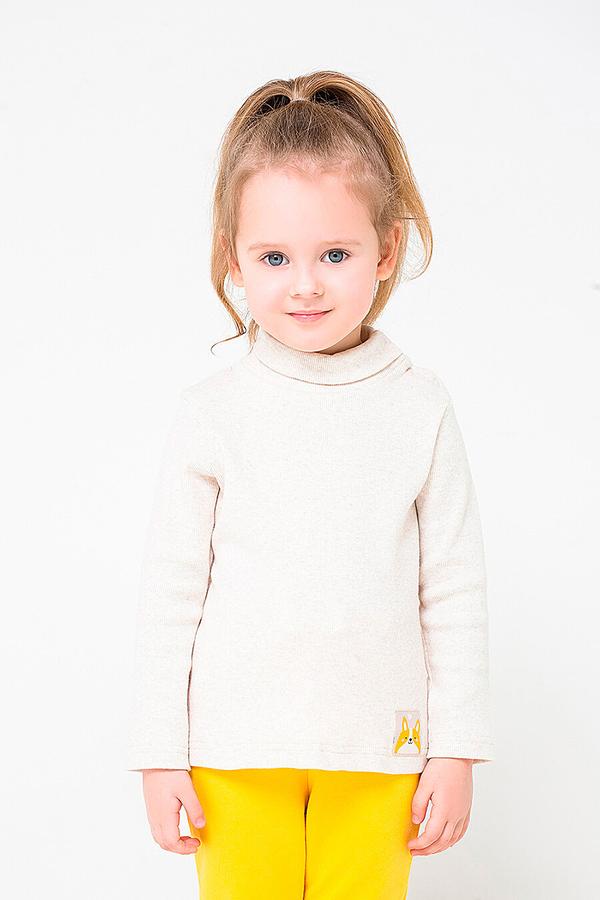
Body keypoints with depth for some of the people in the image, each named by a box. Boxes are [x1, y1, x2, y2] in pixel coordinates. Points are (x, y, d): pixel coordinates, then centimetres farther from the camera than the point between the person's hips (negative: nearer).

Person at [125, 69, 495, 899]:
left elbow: (454, 589, 1)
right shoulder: (212, 413, -6)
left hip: (376, 749, 1)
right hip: (234, 749, 0)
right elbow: (171, 591, -1)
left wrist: (456, 750, 2)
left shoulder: (421, 408, -3)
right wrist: (160, 753, 0)